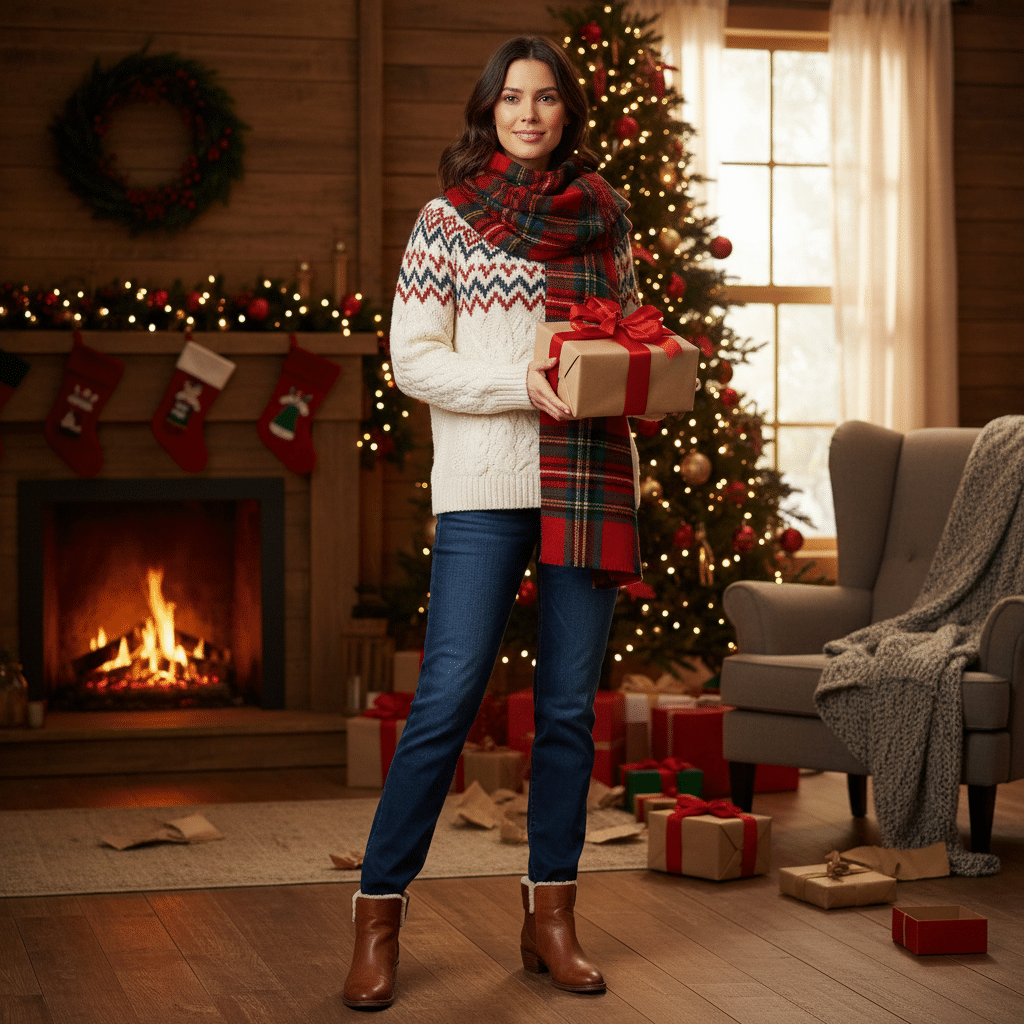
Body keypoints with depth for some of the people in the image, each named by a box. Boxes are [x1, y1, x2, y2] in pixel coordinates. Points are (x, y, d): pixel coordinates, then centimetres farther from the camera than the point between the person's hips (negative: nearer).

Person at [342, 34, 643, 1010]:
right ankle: (378, 914, 3)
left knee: (569, 707, 6)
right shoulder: (448, 219, 2)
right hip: (485, 487, -4)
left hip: (588, 483, 4)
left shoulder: (603, 216, 12)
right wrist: (525, 386, -16)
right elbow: (412, 359, -4)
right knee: (447, 699, -9)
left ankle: (551, 915, 17)